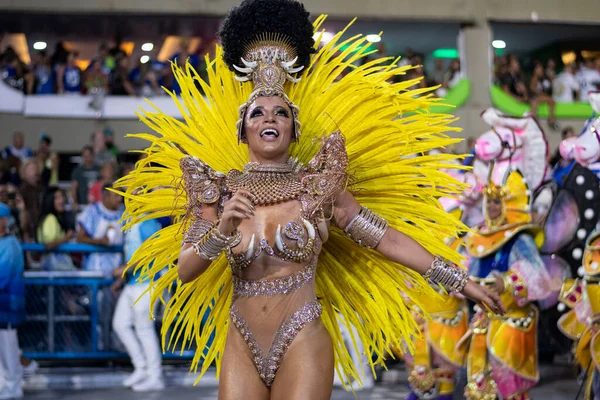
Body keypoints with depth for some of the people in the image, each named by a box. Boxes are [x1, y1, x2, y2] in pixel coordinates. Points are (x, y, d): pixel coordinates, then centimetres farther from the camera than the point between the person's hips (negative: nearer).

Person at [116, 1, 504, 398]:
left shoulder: (318, 187, -2)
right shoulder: (219, 193, 3)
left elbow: (388, 239, -1)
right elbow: (184, 271, -4)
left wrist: (461, 282, -2)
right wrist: (222, 231, -22)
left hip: (301, 346, -2)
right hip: (241, 346, 2)